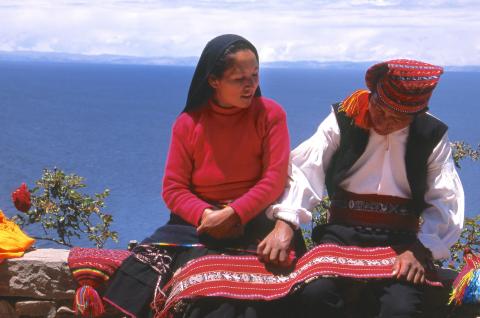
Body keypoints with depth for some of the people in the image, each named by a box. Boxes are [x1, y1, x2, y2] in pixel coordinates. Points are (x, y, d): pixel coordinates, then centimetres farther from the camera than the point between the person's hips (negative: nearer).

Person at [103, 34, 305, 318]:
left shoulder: (270, 114, -1)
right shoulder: (188, 123, 4)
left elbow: (275, 179, -9)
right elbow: (173, 188, 2)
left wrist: (232, 215, -21)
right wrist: (206, 215, -18)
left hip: (253, 220, -2)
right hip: (197, 221, 3)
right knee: (144, 272, -19)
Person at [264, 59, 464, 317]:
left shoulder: (432, 136, 3)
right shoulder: (343, 120, 0)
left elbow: (445, 202, 1)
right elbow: (305, 170, -10)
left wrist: (421, 249, -15)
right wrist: (285, 223, -26)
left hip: (400, 239, 0)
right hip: (343, 232, 0)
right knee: (314, 293, -29)